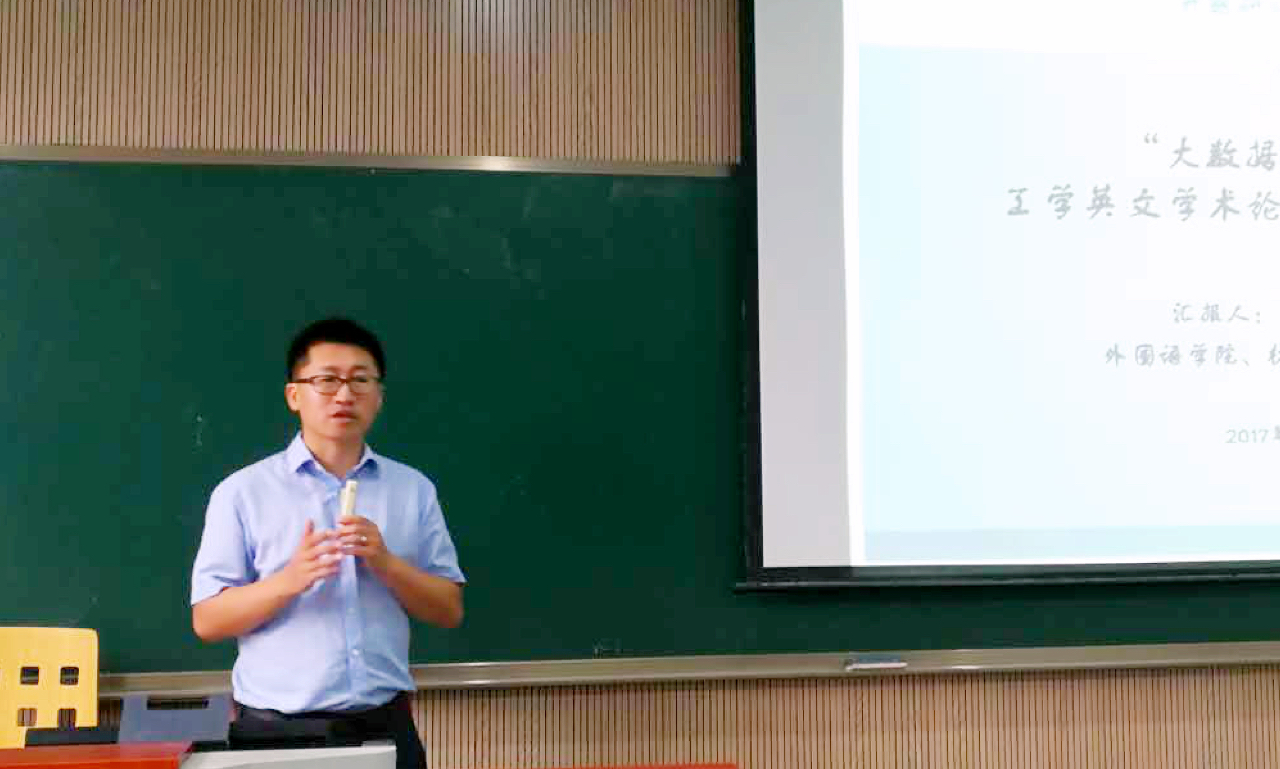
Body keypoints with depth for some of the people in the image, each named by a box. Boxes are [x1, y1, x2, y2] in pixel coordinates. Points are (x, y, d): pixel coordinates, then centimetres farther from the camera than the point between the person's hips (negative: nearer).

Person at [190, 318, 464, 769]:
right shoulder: (242, 492, -1)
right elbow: (207, 621, -3)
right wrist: (289, 580, -18)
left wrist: (386, 563, -11)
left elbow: (449, 611, 5)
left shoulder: (413, 489, 6)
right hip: (276, 726, -2)